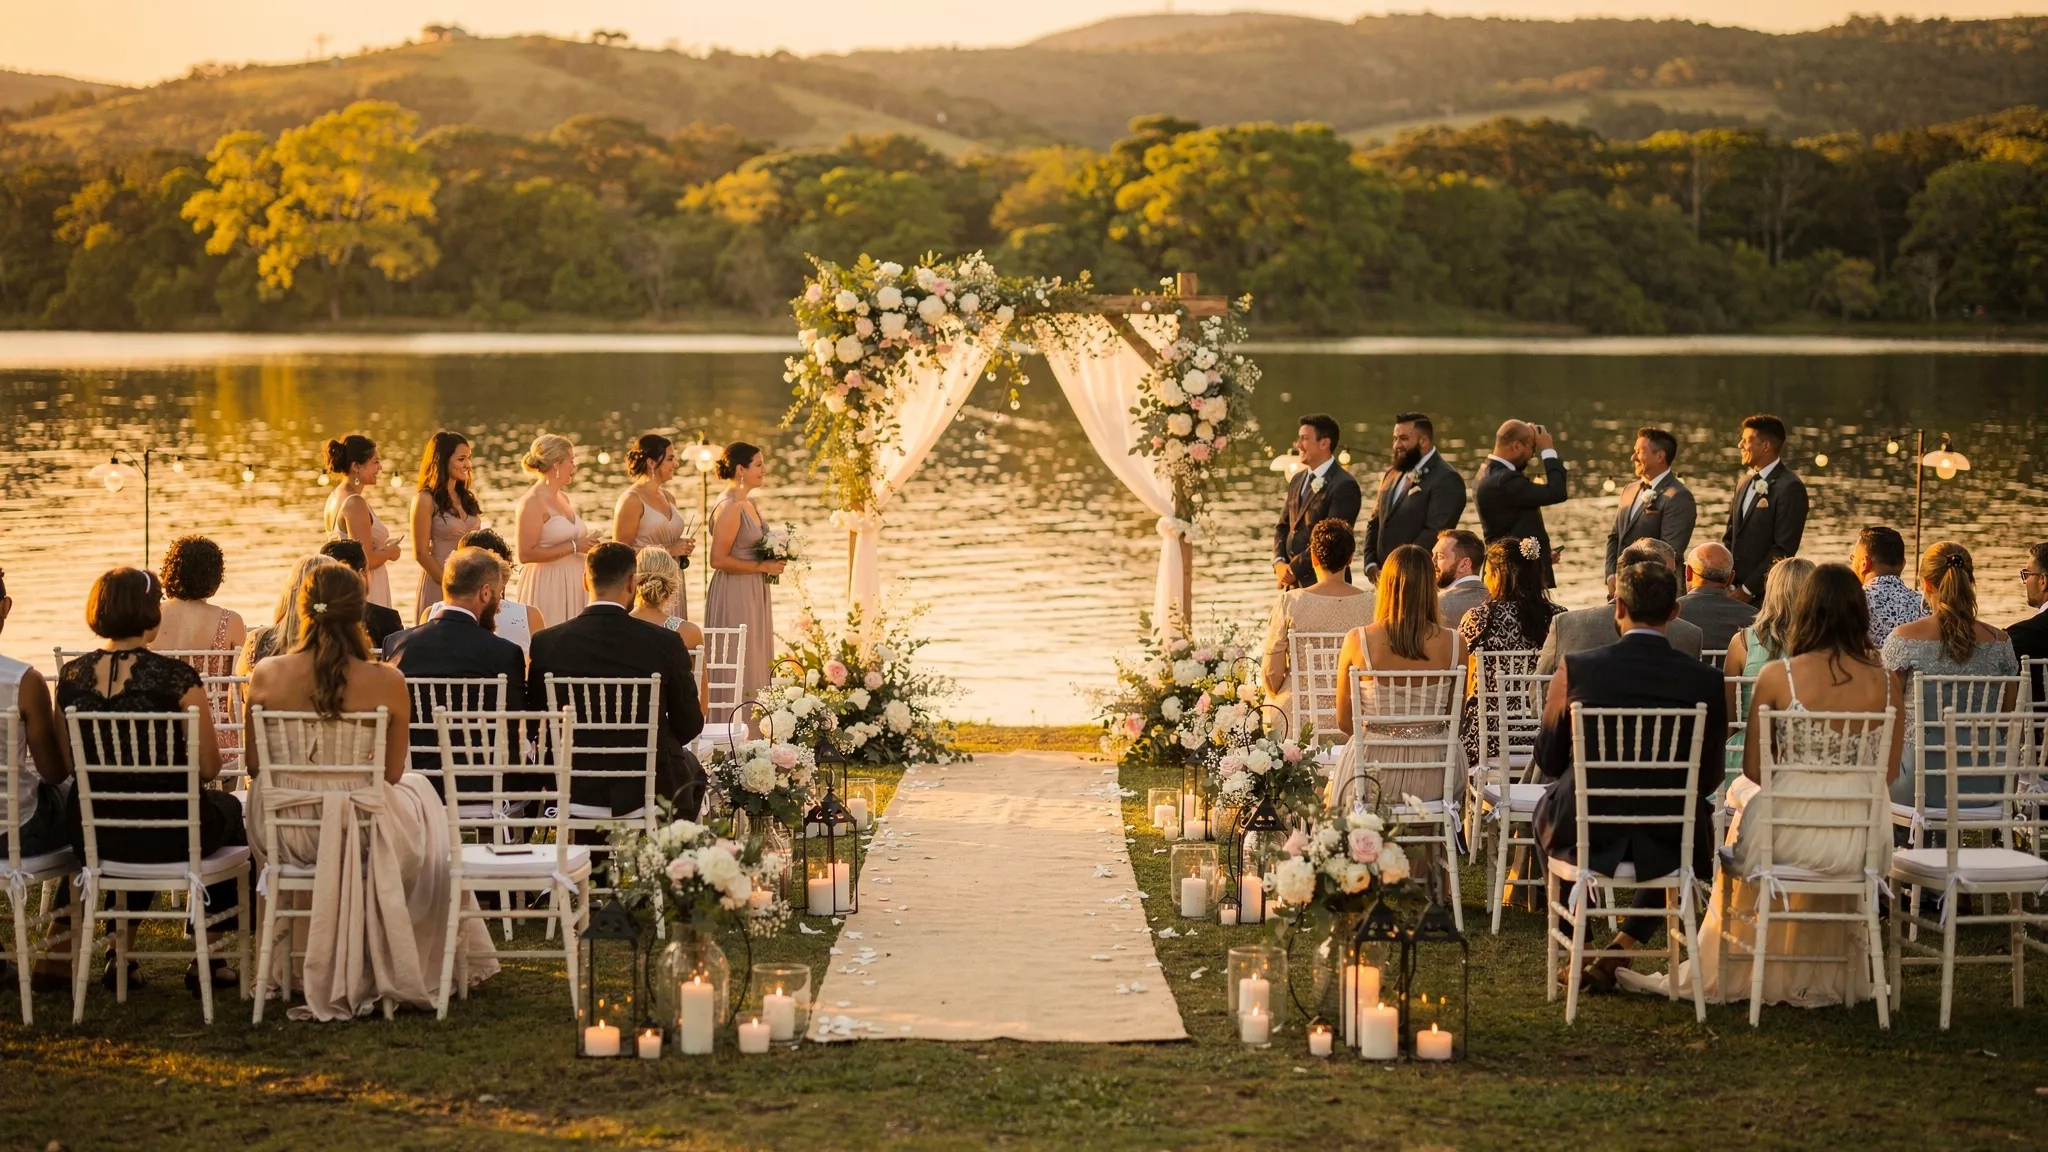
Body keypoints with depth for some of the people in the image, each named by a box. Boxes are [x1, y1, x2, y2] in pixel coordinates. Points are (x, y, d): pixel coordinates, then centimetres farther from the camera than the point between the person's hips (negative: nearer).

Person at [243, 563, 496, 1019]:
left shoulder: (265, 677, -11)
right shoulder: (386, 682, -16)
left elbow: (255, 768, 2)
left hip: (283, 836, 2)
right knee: (420, 793, 33)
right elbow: (393, 774, -4)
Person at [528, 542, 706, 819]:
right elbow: (689, 725, -4)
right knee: (690, 767, 32)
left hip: (572, 788, 2)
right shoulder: (665, 642, -14)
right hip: (647, 790, -2)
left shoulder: (545, 642, -9)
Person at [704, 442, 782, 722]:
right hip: (734, 595, -10)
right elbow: (718, 559, -22)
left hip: (752, 594, 10)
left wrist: (773, 559, 6)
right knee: (739, 670, -5)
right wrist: (763, 567, -16)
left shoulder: (748, 503, 12)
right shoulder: (729, 507, -17)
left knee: (755, 665, 12)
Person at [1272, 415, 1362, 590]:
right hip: (1293, 582, 7)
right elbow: (1283, 526, 17)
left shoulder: (1344, 485, -12)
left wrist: (1295, 568, -14)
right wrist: (1279, 562, -2)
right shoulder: (1298, 480, 15)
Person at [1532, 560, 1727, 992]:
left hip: (1585, 837, -1)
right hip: (1665, 844, 1)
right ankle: (1623, 948, 28)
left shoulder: (1576, 669, -11)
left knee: (1545, 807, 34)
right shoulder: (1705, 680, -9)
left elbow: (1548, 760, 0)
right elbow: (1709, 778, 1)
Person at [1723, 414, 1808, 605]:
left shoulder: (1790, 488, -10)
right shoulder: (1744, 483, 15)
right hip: (1734, 589, 7)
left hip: (1764, 592, -7)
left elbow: (1783, 548, -15)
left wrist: (1748, 589, -14)